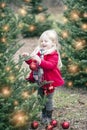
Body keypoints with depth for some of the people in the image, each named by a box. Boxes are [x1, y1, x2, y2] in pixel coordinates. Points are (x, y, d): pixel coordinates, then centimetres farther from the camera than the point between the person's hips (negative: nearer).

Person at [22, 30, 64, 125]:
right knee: (40, 98, 17)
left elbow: (51, 65, -31)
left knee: (48, 99, 3)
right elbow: (33, 63, 14)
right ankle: (43, 115, 33)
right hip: (39, 80, 7)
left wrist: (40, 61, -42)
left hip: (49, 81, -7)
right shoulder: (38, 51, 5)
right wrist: (28, 59, -7)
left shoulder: (54, 54, -15)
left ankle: (48, 117, 17)